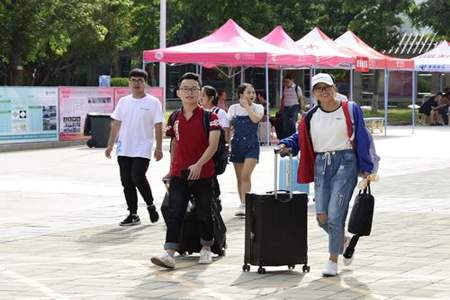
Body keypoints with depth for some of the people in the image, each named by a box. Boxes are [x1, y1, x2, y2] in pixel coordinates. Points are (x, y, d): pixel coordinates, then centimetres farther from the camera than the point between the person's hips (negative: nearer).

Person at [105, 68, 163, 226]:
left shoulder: (153, 102, -2)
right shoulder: (123, 101, 11)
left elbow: (158, 127, -5)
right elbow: (116, 124, 14)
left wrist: (159, 148, -11)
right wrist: (110, 145, 9)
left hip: (142, 149, -5)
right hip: (124, 149, 5)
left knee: (138, 178, -18)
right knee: (127, 182, 5)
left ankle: (150, 205, 7)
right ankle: (133, 214, 14)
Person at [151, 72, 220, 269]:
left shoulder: (209, 117, -5)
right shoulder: (175, 118, 8)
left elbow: (213, 145, -13)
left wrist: (199, 164, -25)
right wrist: (170, 172, 16)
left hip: (203, 174, -3)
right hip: (179, 175, 3)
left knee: (204, 213, 8)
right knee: (174, 213, -7)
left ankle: (206, 249, 27)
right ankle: (169, 253, -12)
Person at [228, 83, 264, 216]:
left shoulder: (258, 107, 1)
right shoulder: (233, 108, 5)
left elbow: (256, 119, -20)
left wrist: (247, 106, -12)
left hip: (252, 145, -3)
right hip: (237, 144, 3)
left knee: (246, 175, -17)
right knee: (239, 177, 7)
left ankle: (244, 204, -18)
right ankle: (243, 204, 17)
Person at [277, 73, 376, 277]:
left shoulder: (350, 110, -1)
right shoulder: (311, 116, 9)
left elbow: (362, 139, 1)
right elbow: (301, 137, 15)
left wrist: (365, 168, -1)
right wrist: (286, 146, -6)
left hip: (345, 163, -4)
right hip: (321, 165, 4)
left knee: (335, 213, -11)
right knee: (322, 217, 2)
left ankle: (333, 260, 0)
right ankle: (344, 241, 33)